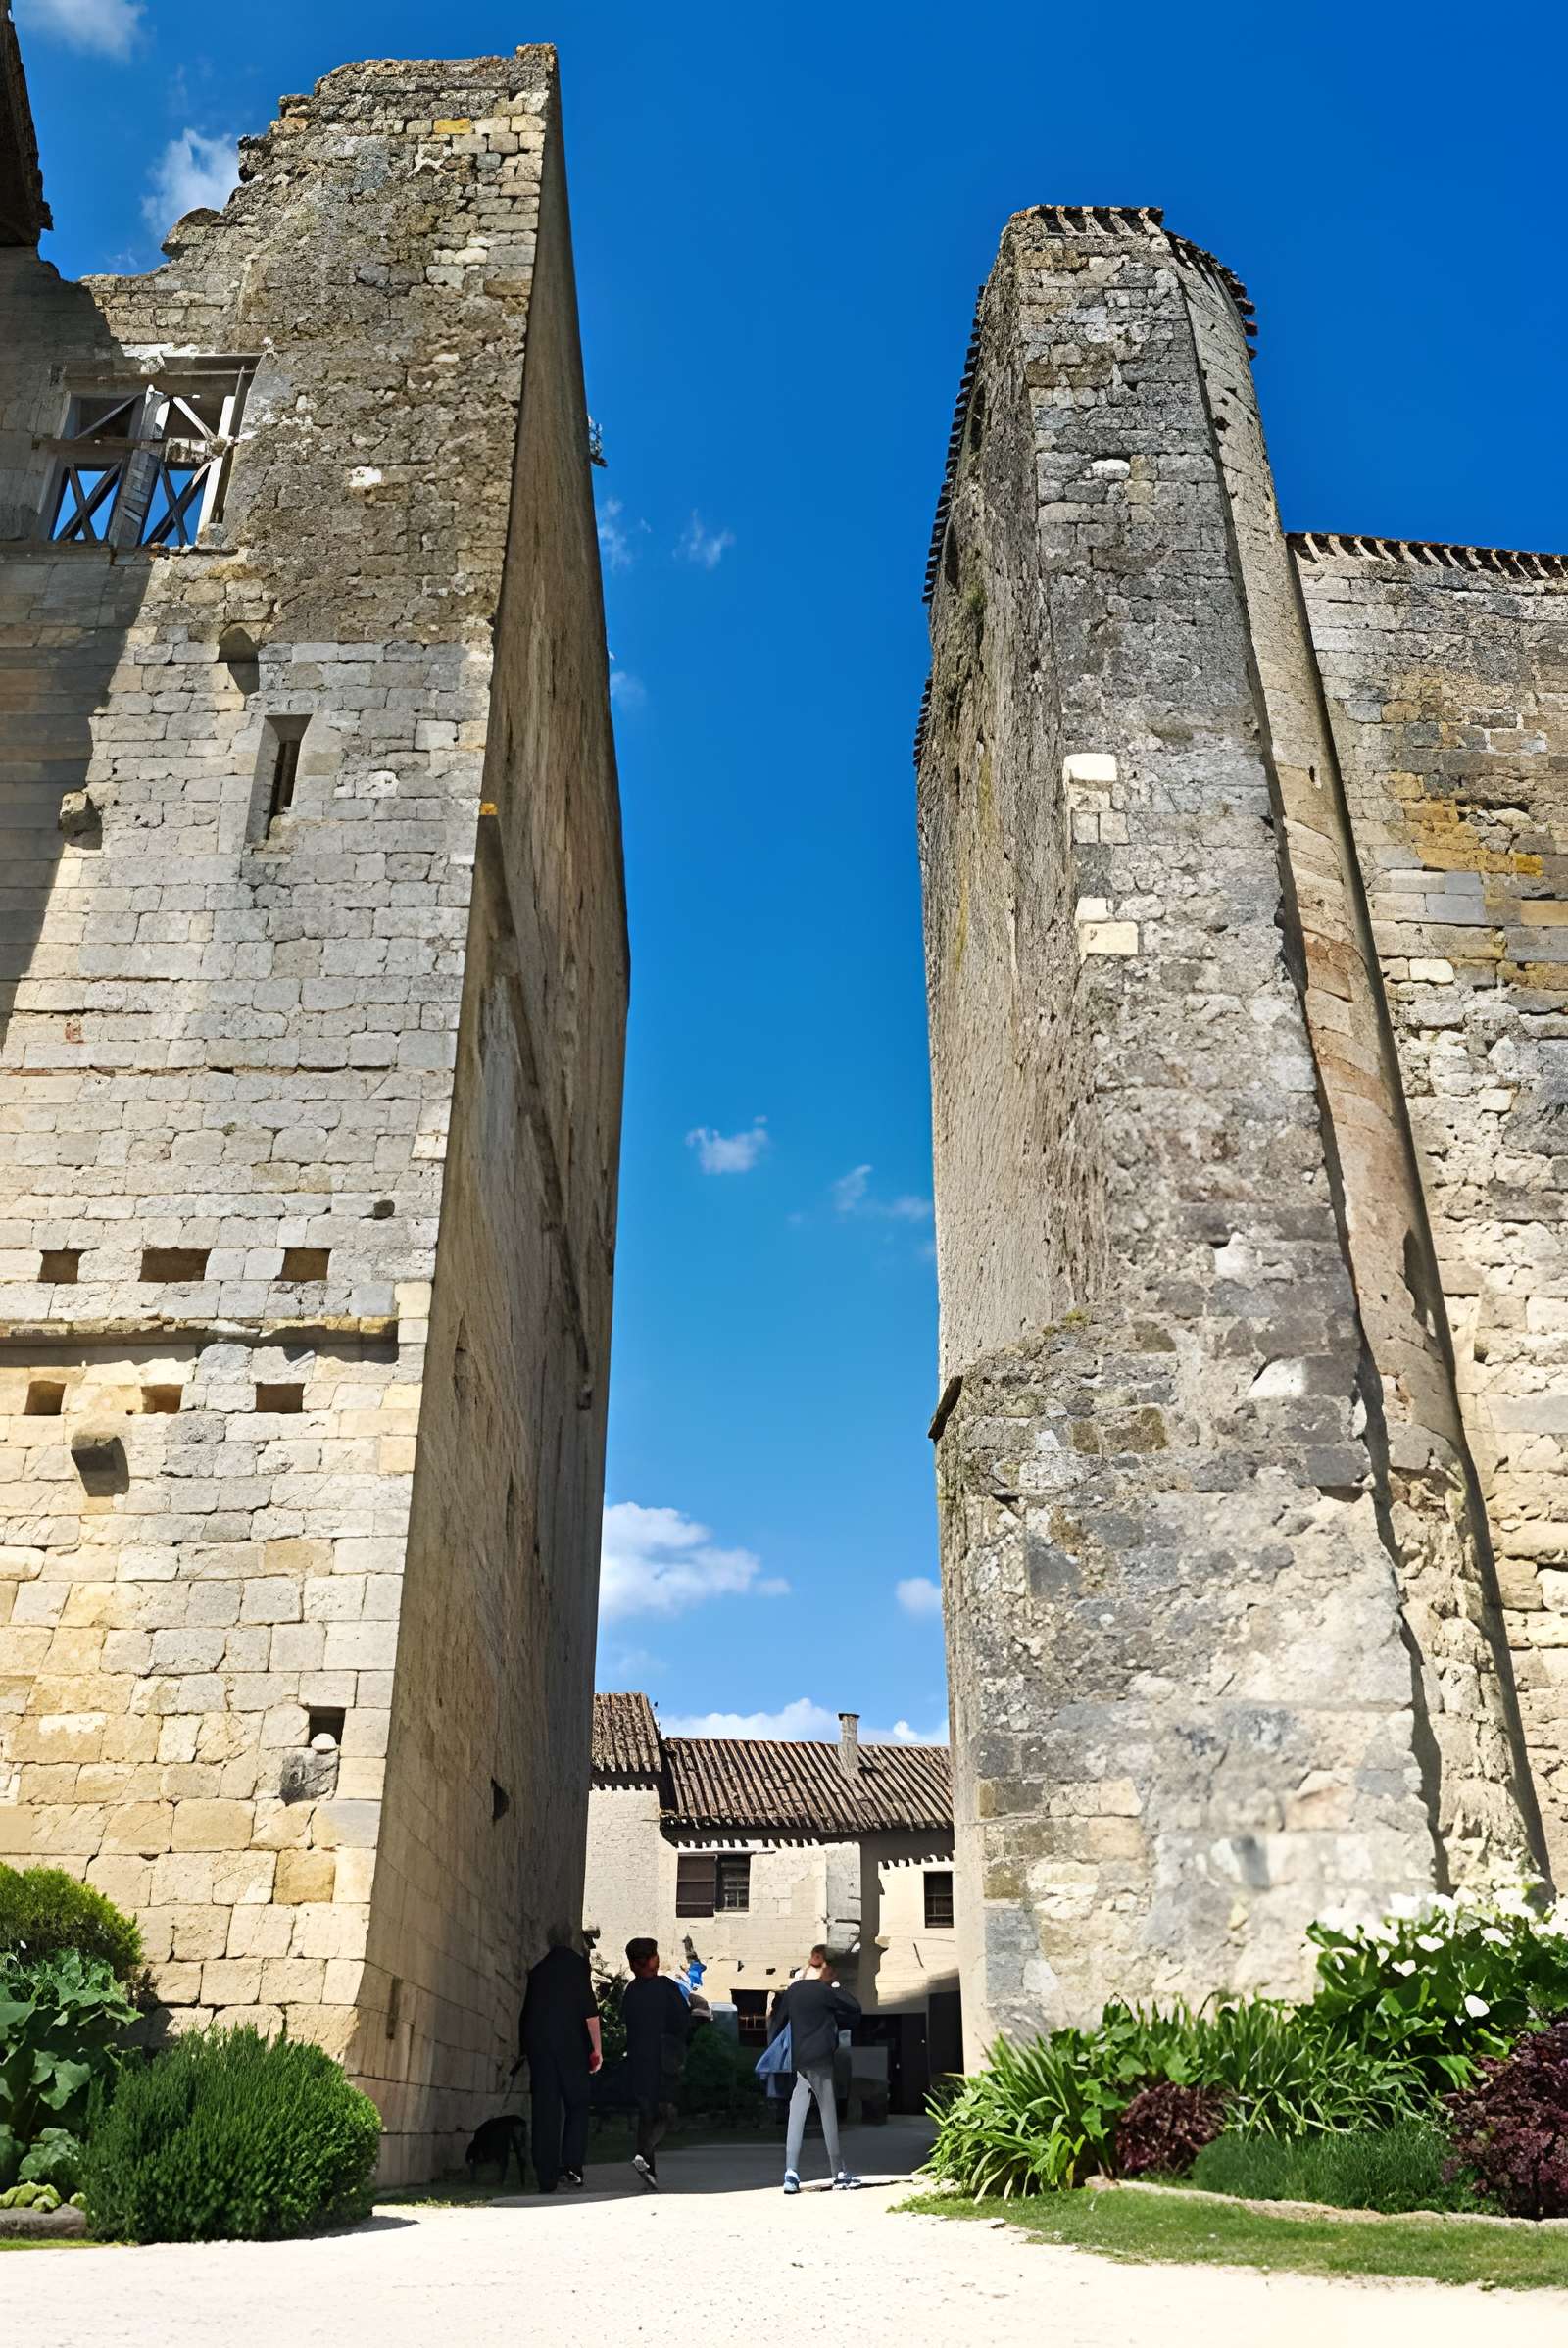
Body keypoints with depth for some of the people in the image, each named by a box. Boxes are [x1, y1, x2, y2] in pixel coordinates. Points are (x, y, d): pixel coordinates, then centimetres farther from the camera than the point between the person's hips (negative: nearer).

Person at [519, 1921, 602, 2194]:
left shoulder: (538, 1969, 15)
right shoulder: (577, 1963, 1)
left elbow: (527, 2011, 18)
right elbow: (589, 2009, -6)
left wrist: (522, 2050, 24)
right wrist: (597, 2048, -4)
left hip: (537, 2042, 4)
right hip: (570, 2043, -4)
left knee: (544, 2109, 5)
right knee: (577, 2104, 5)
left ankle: (546, 2176, 3)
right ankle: (571, 2166, -6)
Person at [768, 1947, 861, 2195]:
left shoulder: (792, 1991, 8)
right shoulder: (823, 1991, -9)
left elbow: (776, 2022, 10)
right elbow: (855, 2010, -2)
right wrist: (837, 1988, 6)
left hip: (799, 2060, 6)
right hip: (820, 2058, -6)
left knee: (797, 2114, 4)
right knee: (829, 2114, 2)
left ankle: (791, 2173, -5)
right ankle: (839, 2174, 8)